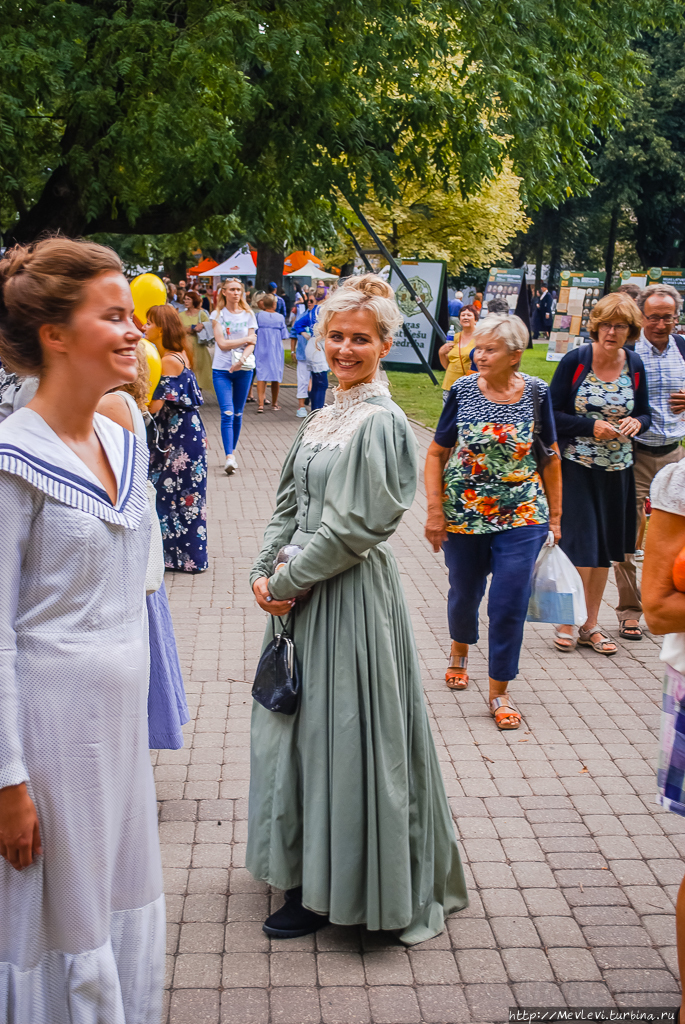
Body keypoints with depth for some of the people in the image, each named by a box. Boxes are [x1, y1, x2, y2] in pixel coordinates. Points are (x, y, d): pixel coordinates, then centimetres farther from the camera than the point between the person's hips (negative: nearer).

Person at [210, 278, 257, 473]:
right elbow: (222, 343, -8)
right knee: (227, 414, -13)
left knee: (238, 414, 9)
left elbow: (251, 344, -1)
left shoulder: (248, 315, 7)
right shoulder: (218, 314, 1)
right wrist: (246, 339, -5)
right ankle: (229, 457, -19)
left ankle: (232, 451, 23)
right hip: (222, 369, -2)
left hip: (244, 369, 2)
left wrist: (242, 360, -18)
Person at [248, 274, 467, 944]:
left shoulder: (379, 422, -15)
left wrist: (289, 580, -13)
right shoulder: (326, 416, 11)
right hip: (304, 591, 9)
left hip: (350, 597, -9)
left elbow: (354, 526, -19)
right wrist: (264, 570, 0)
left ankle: (327, 892, 18)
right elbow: (290, 502, 13)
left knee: (337, 730, 2)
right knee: (303, 724, 17)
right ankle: (306, 866, 35)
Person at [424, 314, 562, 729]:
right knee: (465, 593, 17)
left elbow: (550, 459, 5)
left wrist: (555, 515, 6)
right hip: (463, 513, 1)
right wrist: (435, 510, -6)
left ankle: (500, 691, 12)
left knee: (511, 602, -3)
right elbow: (437, 453, 0)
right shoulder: (463, 390, -5)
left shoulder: (536, 393, -4)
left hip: (522, 516, -1)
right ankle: (460, 651, 48)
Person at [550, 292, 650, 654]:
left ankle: (590, 624, 23)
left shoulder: (634, 365, 3)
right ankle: (567, 621, 13)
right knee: (580, 547, -6)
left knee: (604, 549, 10)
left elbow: (644, 414, 12)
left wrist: (636, 423, -11)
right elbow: (553, 414, -7)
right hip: (576, 467, -4)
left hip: (617, 469, 4)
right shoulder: (575, 360, -9)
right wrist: (592, 427, -18)